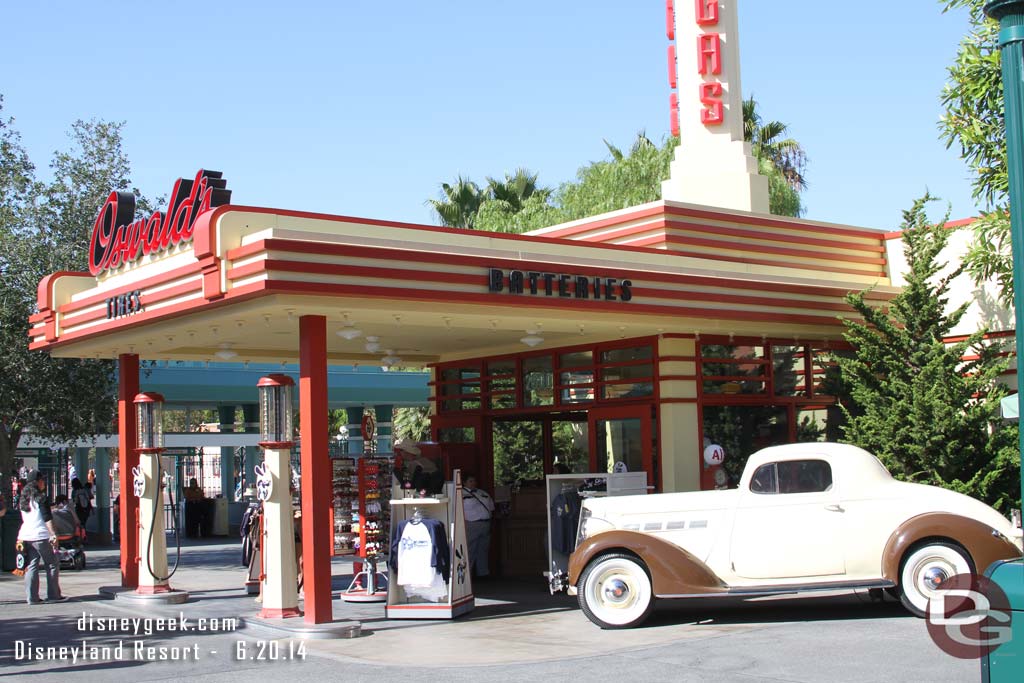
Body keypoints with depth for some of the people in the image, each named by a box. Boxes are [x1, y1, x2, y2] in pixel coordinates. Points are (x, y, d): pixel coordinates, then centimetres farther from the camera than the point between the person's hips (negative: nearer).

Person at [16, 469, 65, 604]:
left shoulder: (24, 499, 13)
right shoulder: (41, 498, -9)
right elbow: (47, 518, -15)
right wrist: (53, 534, -17)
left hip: (26, 536, 7)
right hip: (41, 536, -7)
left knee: (31, 567, 7)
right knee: (52, 565, 3)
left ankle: (31, 597, 2)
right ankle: (53, 595, 4)